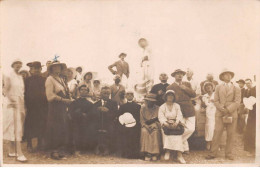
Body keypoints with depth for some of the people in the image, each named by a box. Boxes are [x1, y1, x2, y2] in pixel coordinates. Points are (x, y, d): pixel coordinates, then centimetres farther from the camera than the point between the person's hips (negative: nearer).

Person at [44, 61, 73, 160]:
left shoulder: (61, 79, 20)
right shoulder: (50, 79, -4)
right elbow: (50, 95, -14)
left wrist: (69, 100, 2)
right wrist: (63, 99, -17)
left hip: (63, 107, 8)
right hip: (55, 107, -8)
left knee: (63, 128, 8)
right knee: (55, 129, -5)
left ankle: (61, 151, 15)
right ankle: (54, 151, 2)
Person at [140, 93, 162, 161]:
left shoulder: (157, 109, 5)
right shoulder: (143, 108, 8)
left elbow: (158, 120, -1)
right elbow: (142, 120, 3)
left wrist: (150, 121, -17)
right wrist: (147, 127, -14)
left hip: (154, 126, -1)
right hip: (145, 126, 1)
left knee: (156, 132, -32)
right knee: (144, 132, -31)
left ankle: (155, 153, -26)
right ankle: (147, 153, -29)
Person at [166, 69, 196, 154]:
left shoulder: (187, 84, 15)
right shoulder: (170, 87, 1)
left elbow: (194, 95, 4)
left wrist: (185, 88, -8)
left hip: (190, 110, 4)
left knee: (191, 129, -1)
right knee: (182, 130, -4)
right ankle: (185, 148, 15)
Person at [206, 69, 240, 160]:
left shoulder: (236, 89, 9)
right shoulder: (218, 88, 13)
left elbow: (237, 102, -2)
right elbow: (216, 101, 5)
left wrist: (228, 110, -14)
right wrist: (222, 109, -12)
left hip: (232, 114, 0)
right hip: (220, 114, 0)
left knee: (230, 134, 2)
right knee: (217, 133, -5)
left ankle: (228, 154, 11)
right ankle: (213, 153, -2)